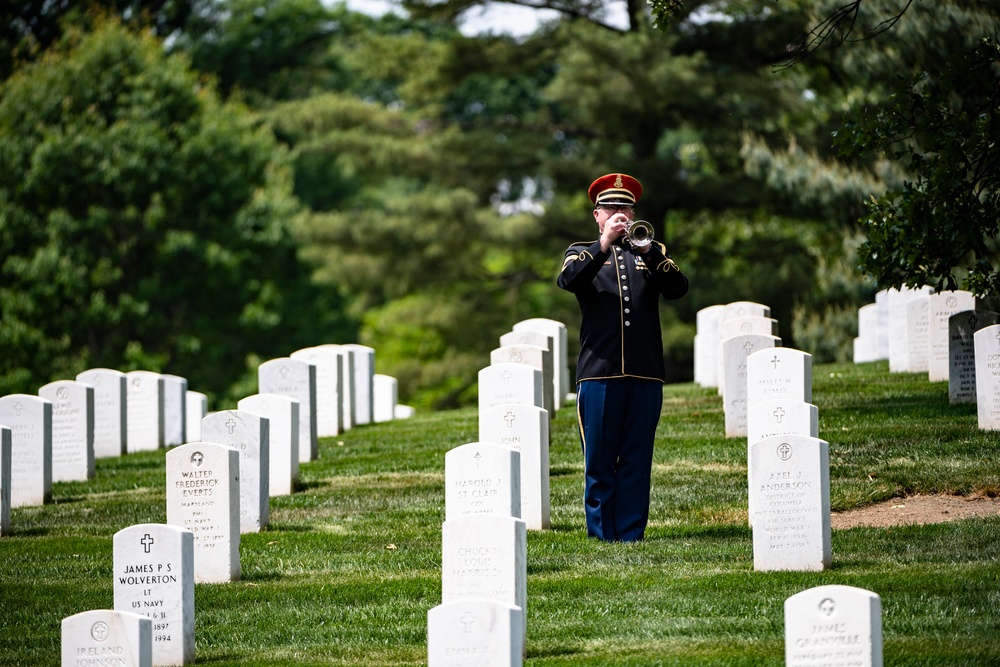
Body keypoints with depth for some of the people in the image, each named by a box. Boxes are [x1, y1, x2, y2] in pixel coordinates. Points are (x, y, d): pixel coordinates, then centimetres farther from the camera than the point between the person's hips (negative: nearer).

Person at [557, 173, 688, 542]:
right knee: (599, 460, -1)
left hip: (645, 373, 2)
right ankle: (602, 534, 5)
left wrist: (649, 252, -14)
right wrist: (604, 244, -19)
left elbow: (678, 288, 0)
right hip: (599, 372, -2)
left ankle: (631, 534, 4)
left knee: (637, 460, 1)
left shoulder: (651, 253, 18)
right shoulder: (583, 253, 13)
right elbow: (568, 279, -10)